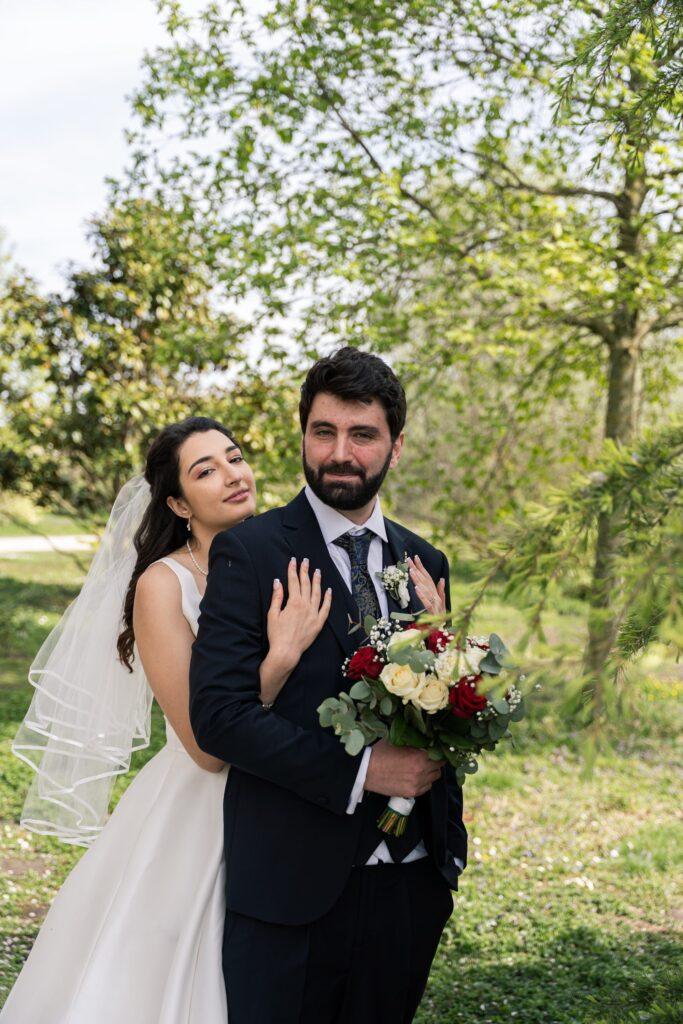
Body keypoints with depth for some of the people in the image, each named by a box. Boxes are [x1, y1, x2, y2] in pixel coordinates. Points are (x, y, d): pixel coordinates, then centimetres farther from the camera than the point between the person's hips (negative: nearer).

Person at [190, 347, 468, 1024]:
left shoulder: (425, 563, 10)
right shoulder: (249, 551, -6)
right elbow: (218, 714, -15)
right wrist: (358, 769, -19)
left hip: (411, 884, 5)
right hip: (293, 886, -5)